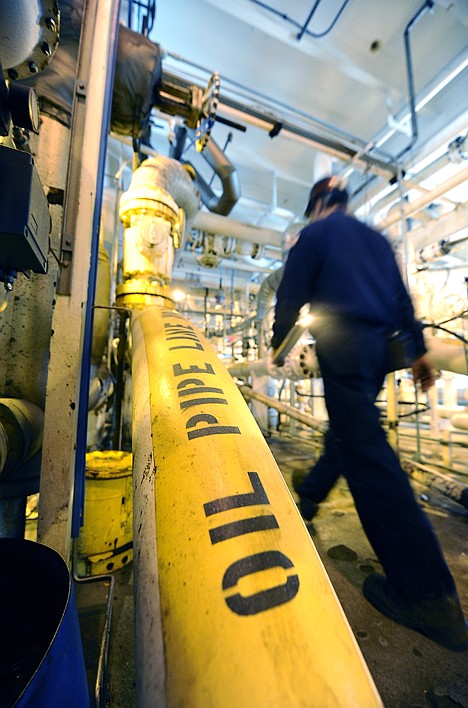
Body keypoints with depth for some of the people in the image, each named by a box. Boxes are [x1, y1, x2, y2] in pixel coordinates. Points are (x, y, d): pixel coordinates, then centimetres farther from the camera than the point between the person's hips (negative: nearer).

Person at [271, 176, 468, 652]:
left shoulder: (314, 233, 9)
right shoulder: (376, 238, 26)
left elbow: (291, 294, 0)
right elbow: (402, 298, 20)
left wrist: (278, 343, 11)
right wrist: (419, 350, 19)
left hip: (343, 344, -8)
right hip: (381, 346, 8)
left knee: (364, 448, -12)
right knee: (346, 430, 17)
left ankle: (430, 596, -8)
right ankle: (308, 495, 35)